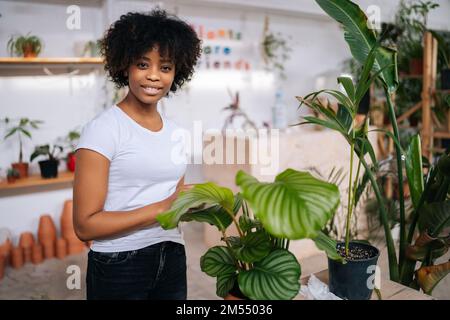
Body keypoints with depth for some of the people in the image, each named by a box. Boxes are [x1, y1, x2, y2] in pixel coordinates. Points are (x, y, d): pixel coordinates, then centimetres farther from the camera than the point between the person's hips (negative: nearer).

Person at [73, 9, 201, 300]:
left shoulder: (174, 131, 6)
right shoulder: (103, 129, -13)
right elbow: (85, 225, -16)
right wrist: (161, 208, -22)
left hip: (172, 259, 6)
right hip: (119, 266, -6)